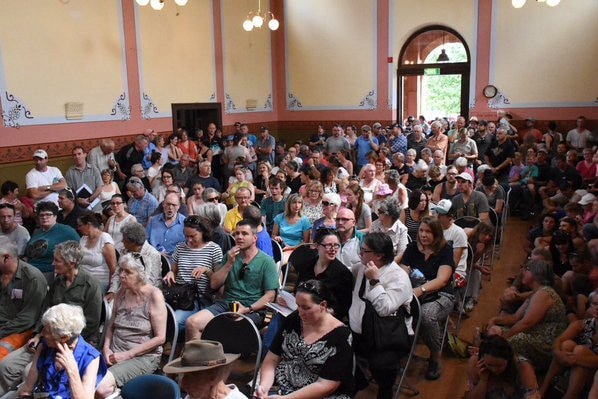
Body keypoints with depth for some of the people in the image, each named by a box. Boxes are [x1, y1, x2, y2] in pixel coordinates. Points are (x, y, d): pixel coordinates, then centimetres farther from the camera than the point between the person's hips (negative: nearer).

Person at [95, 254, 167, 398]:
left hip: (143, 356, -5)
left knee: (101, 386, -27)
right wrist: (106, 347, -3)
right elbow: (111, 325, 16)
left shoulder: (154, 295, -10)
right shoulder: (121, 293, 6)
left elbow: (160, 337, -12)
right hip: (115, 353, 5)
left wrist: (127, 354, -13)